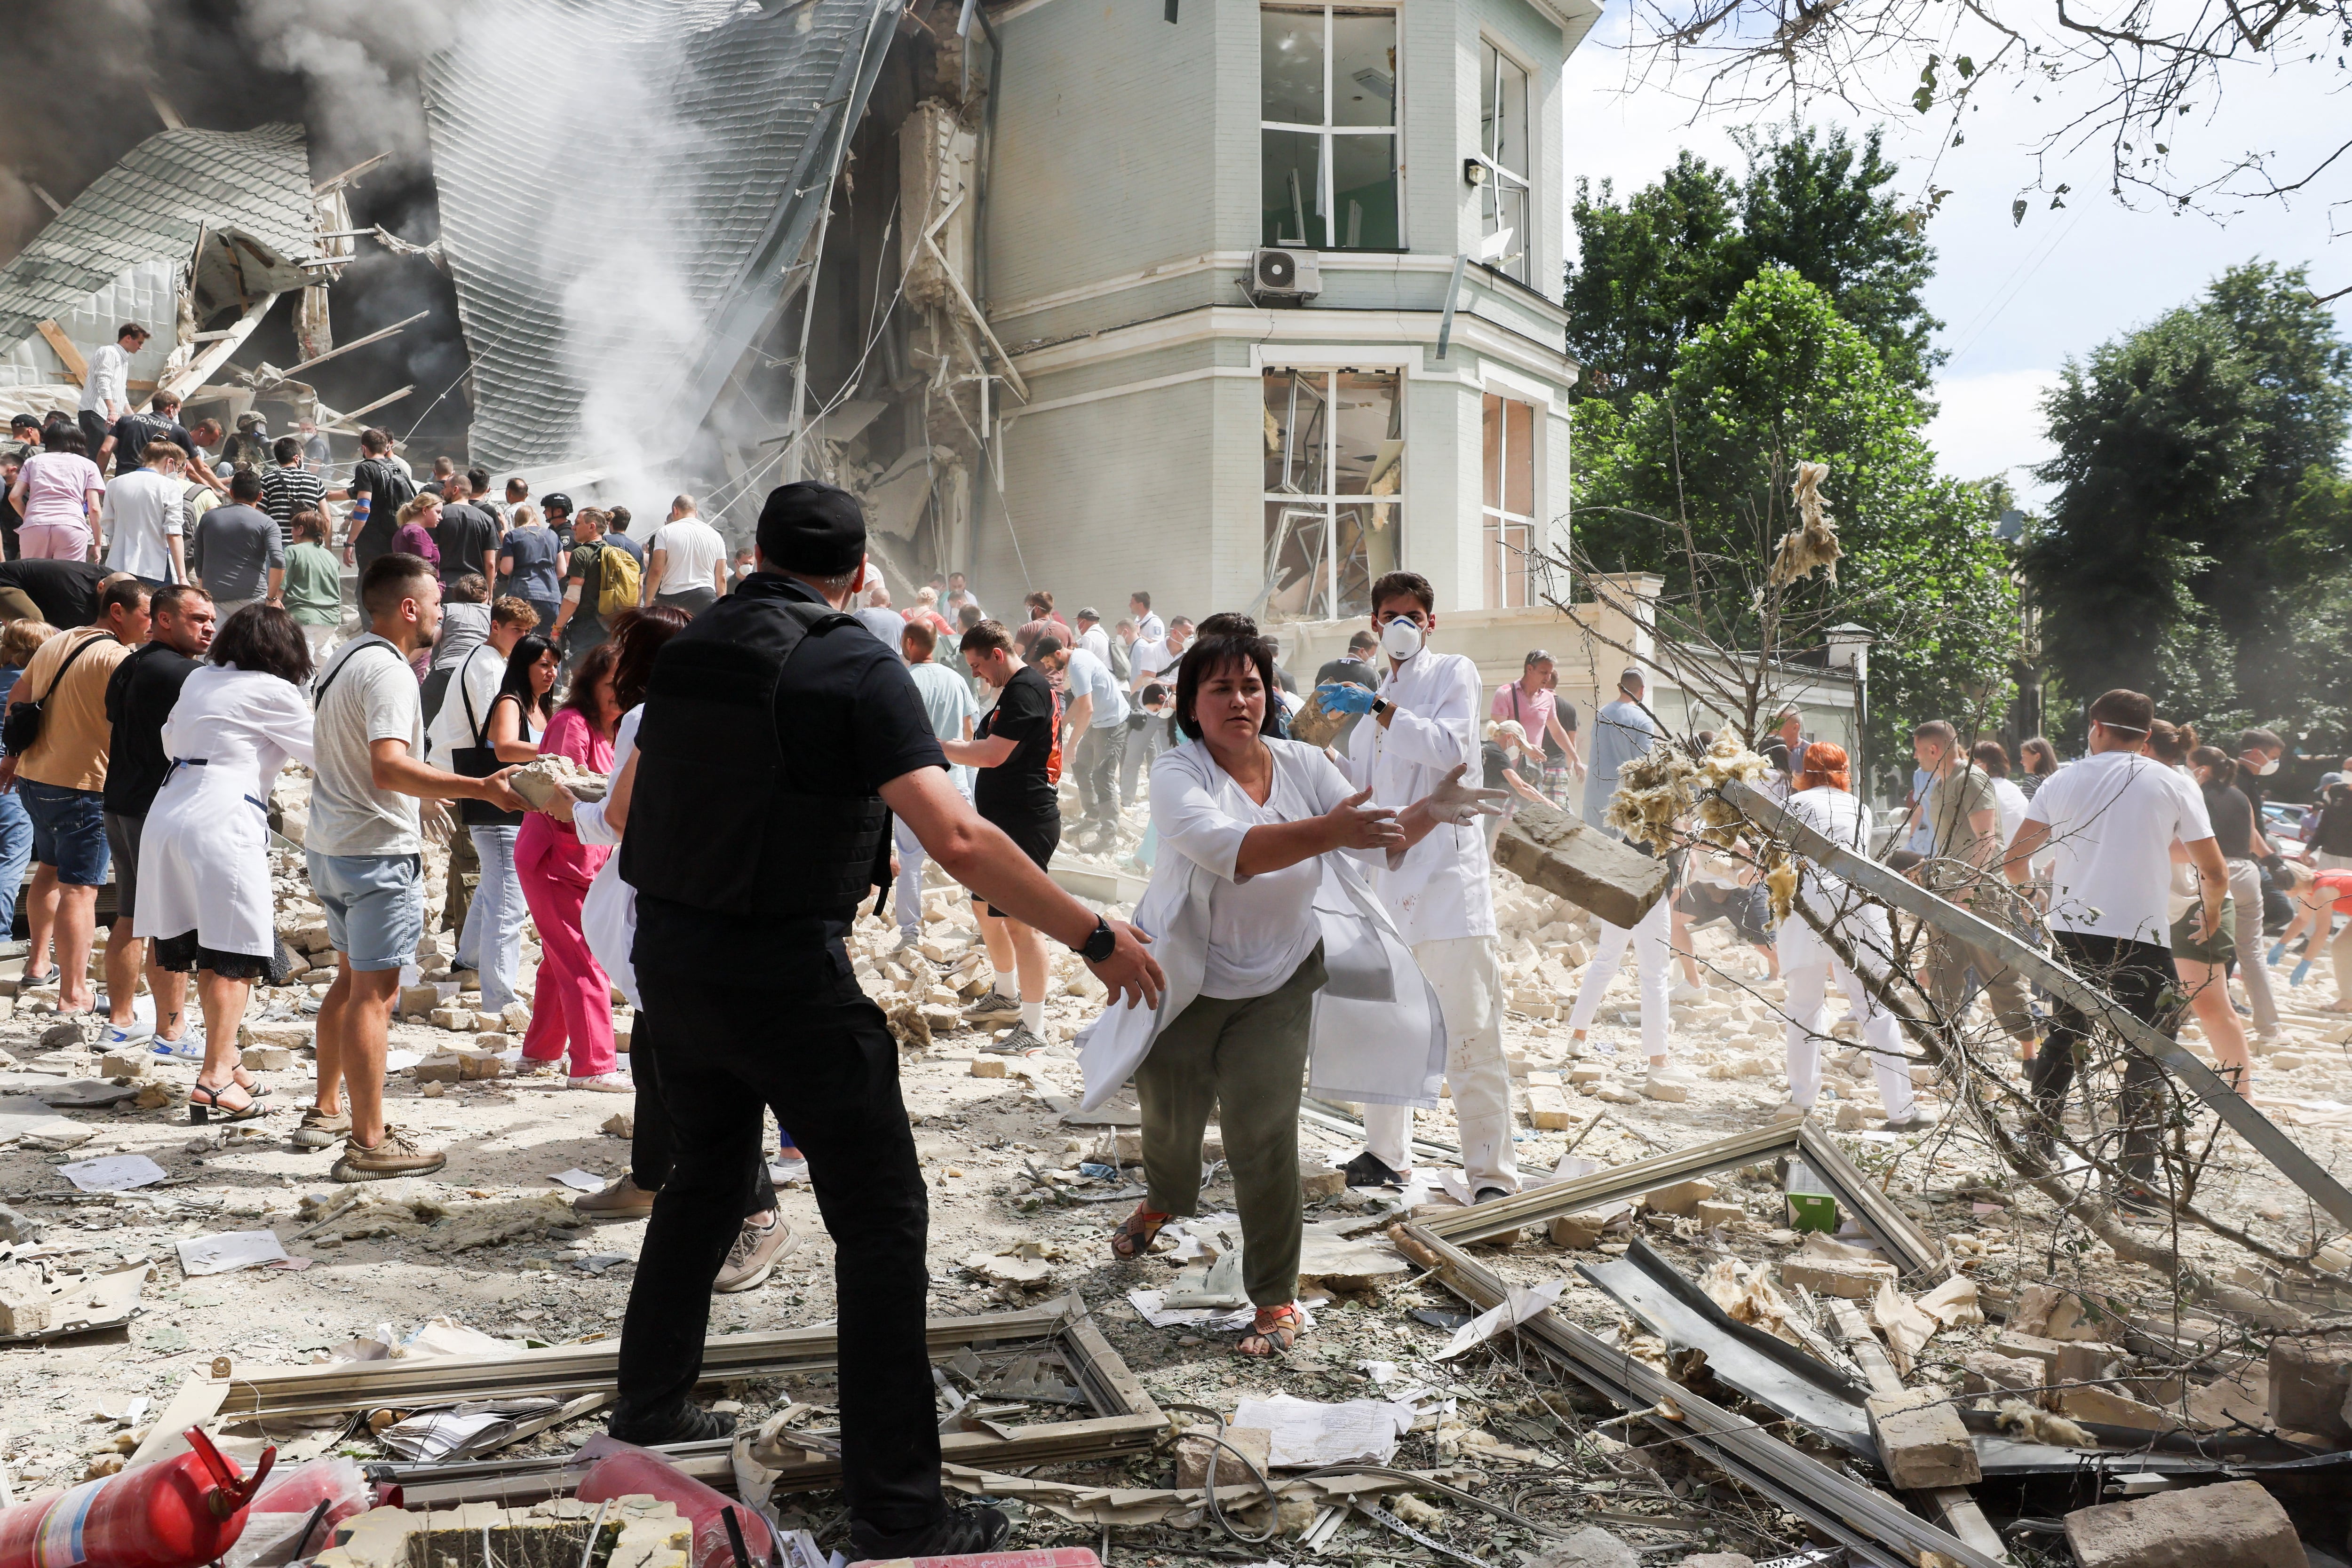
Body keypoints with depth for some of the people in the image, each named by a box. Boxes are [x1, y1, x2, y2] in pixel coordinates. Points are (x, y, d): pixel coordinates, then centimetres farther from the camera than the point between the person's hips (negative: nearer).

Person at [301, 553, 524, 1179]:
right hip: (377, 851, -10)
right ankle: (368, 1144, -3)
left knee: (350, 980, 21)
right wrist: (481, 789, -35)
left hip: (330, 844, 10)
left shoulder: (343, 660, 15)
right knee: (373, 993, -6)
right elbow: (388, 767, -30)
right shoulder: (388, 671, -17)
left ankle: (325, 1111, 30)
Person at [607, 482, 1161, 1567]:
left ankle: (647, 1408, 39)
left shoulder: (687, 651, 7)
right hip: (785, 976, -7)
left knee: (708, 1176, 26)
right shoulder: (856, 667, -13)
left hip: (671, 953, 7)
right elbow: (956, 839, -24)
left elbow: (628, 799, 21)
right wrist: (1096, 938, -19)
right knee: (881, 1219, -1)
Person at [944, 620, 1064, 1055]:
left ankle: (1033, 1030, -6)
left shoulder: (1025, 690, -17)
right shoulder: (1021, 688, 17)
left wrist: (935, 746, -14)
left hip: (1025, 822, -12)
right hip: (1004, 820, 12)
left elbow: (992, 754, -23)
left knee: (1020, 921, -10)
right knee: (985, 905, 23)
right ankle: (1006, 996, 39)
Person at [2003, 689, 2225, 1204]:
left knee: (2062, 1041, 20)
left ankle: (2035, 1149, 26)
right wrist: (2211, 911, 21)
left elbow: (2013, 863, 6)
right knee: (2146, 1059, 4)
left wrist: (2026, 889, 29)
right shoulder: (2173, 786, -1)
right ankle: (2136, 1180, 0)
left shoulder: (2063, 780, 5)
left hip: (2072, 933, 3)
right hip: (2142, 939, -3)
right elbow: (2216, 875, -1)